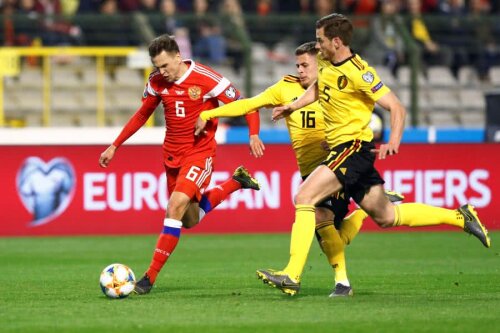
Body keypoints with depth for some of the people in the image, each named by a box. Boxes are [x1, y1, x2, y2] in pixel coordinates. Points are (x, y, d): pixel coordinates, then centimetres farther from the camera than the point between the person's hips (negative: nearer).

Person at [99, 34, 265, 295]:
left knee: (176, 206, -23)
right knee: (189, 220, 13)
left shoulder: (205, 79, -18)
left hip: (200, 153, -6)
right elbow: (141, 115, 14)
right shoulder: (156, 81, -2)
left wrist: (253, 135, -28)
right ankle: (235, 182, 36)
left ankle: (150, 277, -18)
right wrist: (114, 146, 13)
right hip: (172, 154, 6)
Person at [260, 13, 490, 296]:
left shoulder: (358, 72, -17)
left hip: (354, 148, -9)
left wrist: (393, 141, -32)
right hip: (341, 148, 9)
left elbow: (397, 108, -17)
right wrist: (292, 107, 12)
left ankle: (292, 276, -24)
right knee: (386, 217, 17)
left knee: (304, 198, -20)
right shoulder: (326, 63, 7)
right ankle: (459, 217, 26)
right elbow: (317, 89, 29)